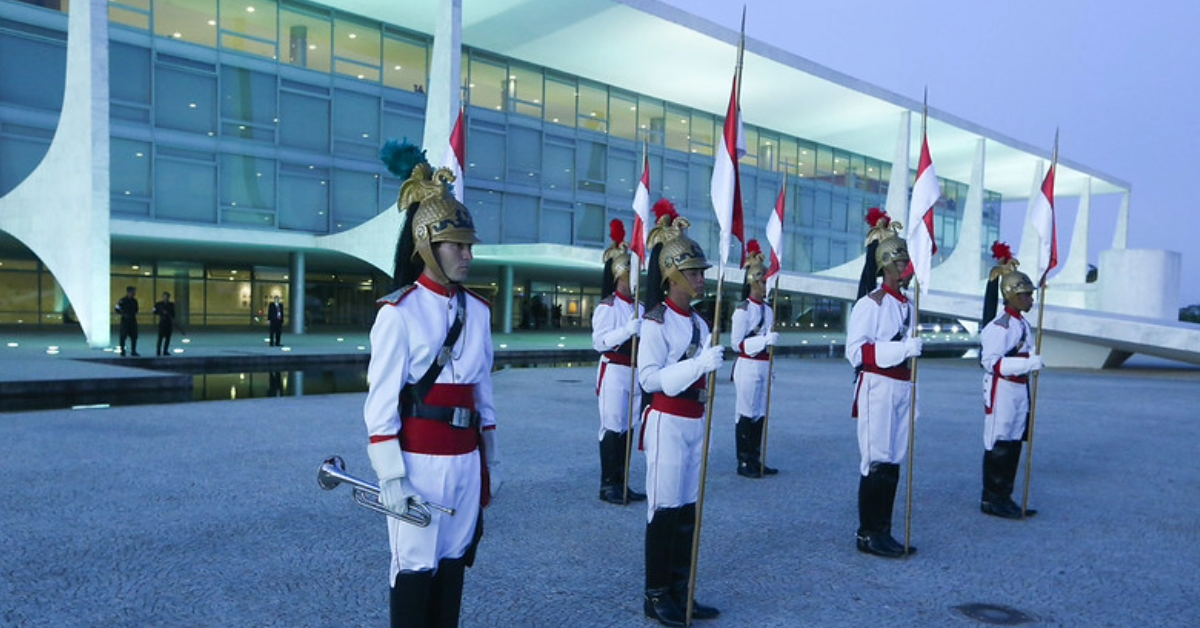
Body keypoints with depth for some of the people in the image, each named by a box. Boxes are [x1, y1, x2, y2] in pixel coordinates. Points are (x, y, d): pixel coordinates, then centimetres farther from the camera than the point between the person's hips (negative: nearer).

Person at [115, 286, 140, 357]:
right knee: (123, 336, -3)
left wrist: (134, 314, 8)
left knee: (134, 336, 4)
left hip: (133, 321, 5)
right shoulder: (122, 300, -7)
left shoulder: (134, 301, 10)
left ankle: (133, 351, 10)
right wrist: (124, 314, -17)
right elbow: (117, 310, -9)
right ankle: (122, 351, 5)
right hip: (125, 321, -5)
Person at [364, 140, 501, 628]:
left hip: (466, 460, 6)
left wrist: (490, 461, 14)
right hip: (419, 461, -6)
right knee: (415, 568, 6)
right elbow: (381, 402, -12)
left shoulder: (477, 310, 8)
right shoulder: (398, 312, -11)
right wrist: (391, 477, -15)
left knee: (453, 562, 15)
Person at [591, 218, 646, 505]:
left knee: (627, 428, 11)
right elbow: (599, 342, -16)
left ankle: (621, 483, 20)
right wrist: (628, 330, -25)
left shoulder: (640, 308, 12)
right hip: (614, 372, -7)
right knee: (612, 428, -3)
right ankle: (608, 485, 7)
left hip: (635, 373, 7)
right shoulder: (607, 307, -8)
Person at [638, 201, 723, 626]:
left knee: (688, 509, 12)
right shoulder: (657, 321, -13)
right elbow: (649, 378, -21)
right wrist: (699, 364, -28)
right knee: (664, 509, 1)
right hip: (667, 423, -7)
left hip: (695, 423, 8)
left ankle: (680, 592, 24)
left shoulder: (698, 322, 10)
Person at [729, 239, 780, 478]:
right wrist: (765, 340, -24)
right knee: (746, 414, -1)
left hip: (763, 367, 7)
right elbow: (737, 343, -14)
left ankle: (756, 460, 21)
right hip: (748, 366, -7)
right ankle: (743, 463, 7)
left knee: (760, 414, 12)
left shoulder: (768, 309, 12)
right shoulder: (743, 309, -10)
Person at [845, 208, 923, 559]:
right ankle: (867, 535, 7)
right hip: (877, 389, -8)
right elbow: (856, 351, -18)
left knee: (893, 463, 10)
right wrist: (901, 349, -26)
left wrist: (914, 393, 23)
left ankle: (883, 532, 20)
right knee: (876, 463, -3)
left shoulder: (909, 305, 14)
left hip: (902, 389, 8)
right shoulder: (870, 303, -11)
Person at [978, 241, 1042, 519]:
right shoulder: (999, 326, -17)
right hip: (1001, 390, -10)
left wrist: (1035, 361, 9)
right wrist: (1030, 363, -24)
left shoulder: (1024, 324, 13)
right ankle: (991, 499, 7)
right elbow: (991, 361, -23)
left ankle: (1004, 497, 22)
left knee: (1014, 443, 13)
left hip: (1020, 389, 10)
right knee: (998, 444, -3)